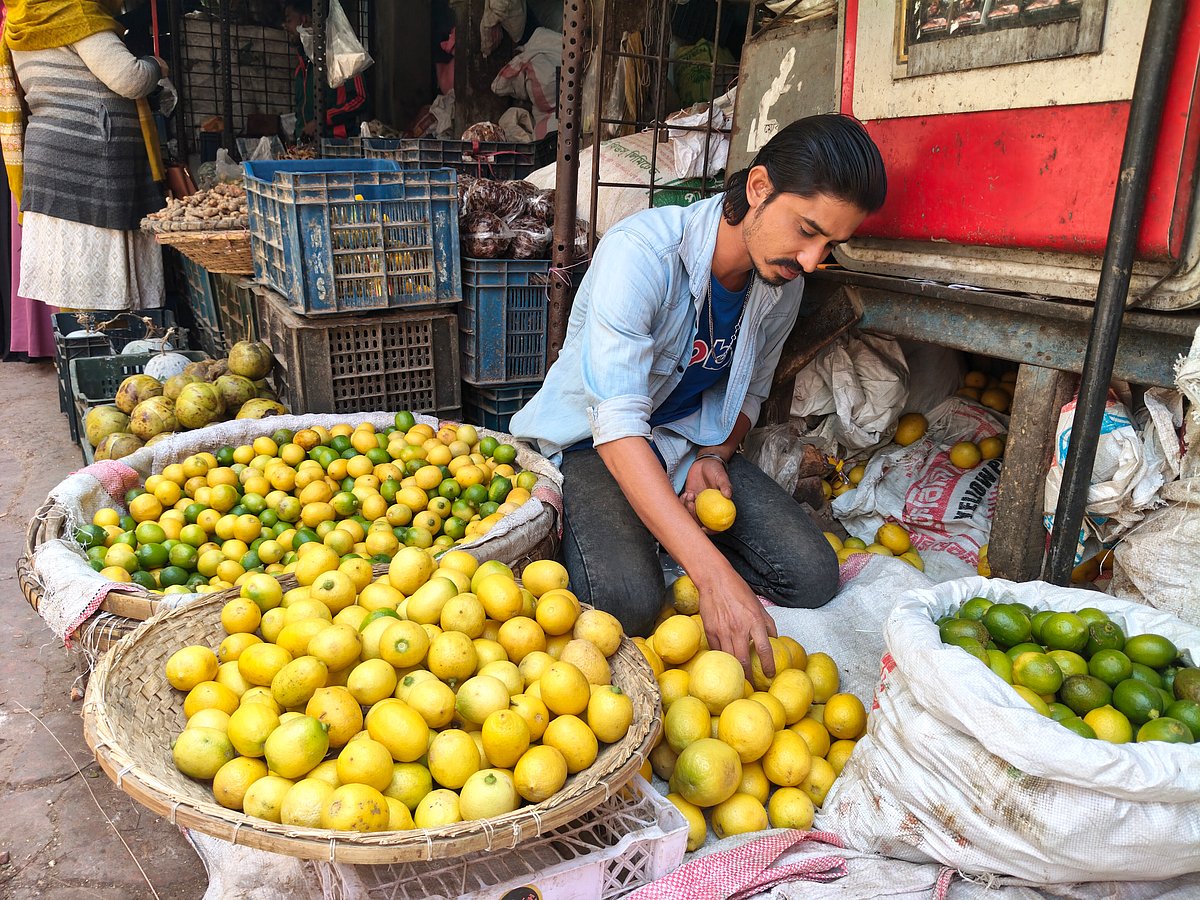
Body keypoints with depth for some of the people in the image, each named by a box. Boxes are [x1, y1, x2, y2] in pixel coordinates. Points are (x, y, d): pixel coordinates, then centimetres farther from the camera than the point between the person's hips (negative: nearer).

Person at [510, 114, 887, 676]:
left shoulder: (783, 281, -5)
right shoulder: (641, 252, -28)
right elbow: (616, 423, -37)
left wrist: (715, 457, -11)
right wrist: (713, 572, -45)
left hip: (690, 441, 6)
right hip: (591, 440, -6)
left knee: (811, 574, -12)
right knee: (626, 601, -32)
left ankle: (656, 534, 7)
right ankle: (574, 531, 3)